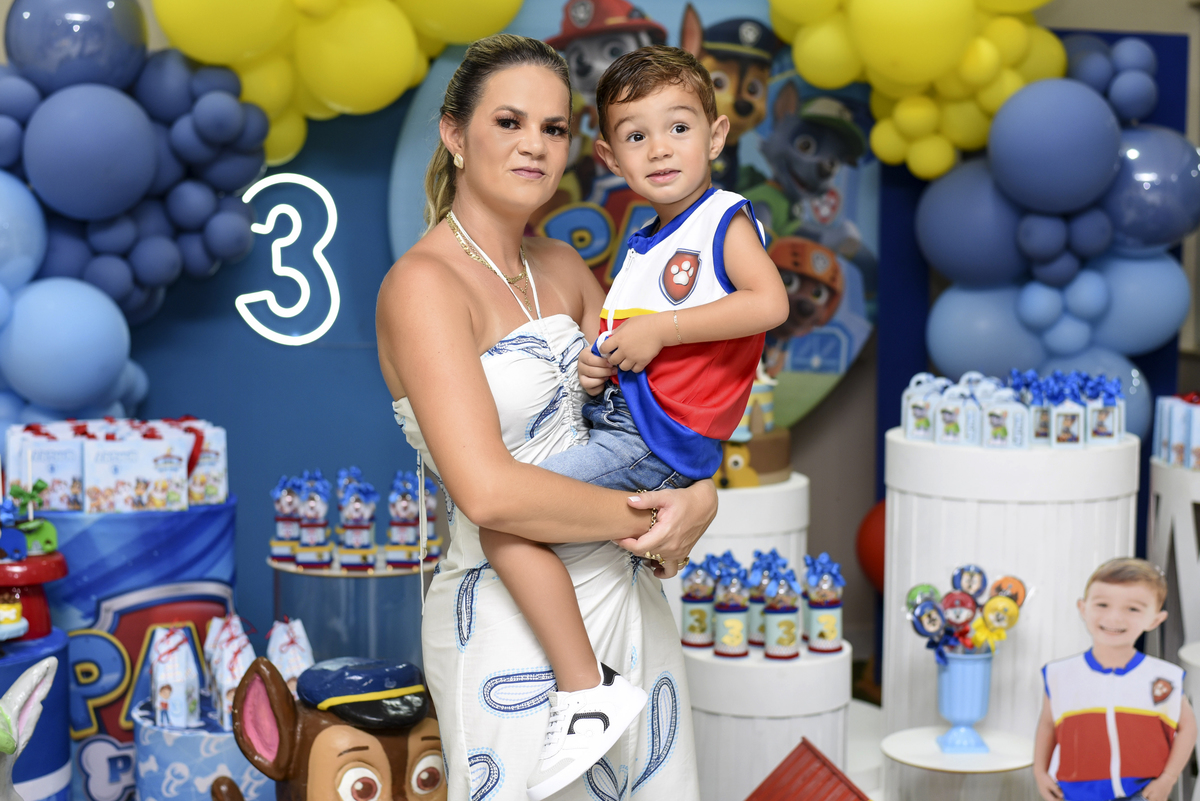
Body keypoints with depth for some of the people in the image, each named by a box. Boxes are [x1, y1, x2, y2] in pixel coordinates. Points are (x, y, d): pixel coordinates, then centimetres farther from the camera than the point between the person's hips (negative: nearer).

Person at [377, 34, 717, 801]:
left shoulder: (560, 267, 8)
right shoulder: (424, 283, -15)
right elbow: (488, 491, -24)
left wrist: (701, 492, -6)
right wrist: (647, 520, -13)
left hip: (628, 593, 7)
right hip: (509, 617, -7)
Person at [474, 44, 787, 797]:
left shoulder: (726, 219, -5)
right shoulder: (645, 244, 19)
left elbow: (770, 302, -22)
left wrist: (658, 331, -20)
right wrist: (597, 354, 3)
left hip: (660, 437, -10)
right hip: (615, 413, 10)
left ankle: (588, 691, -19)